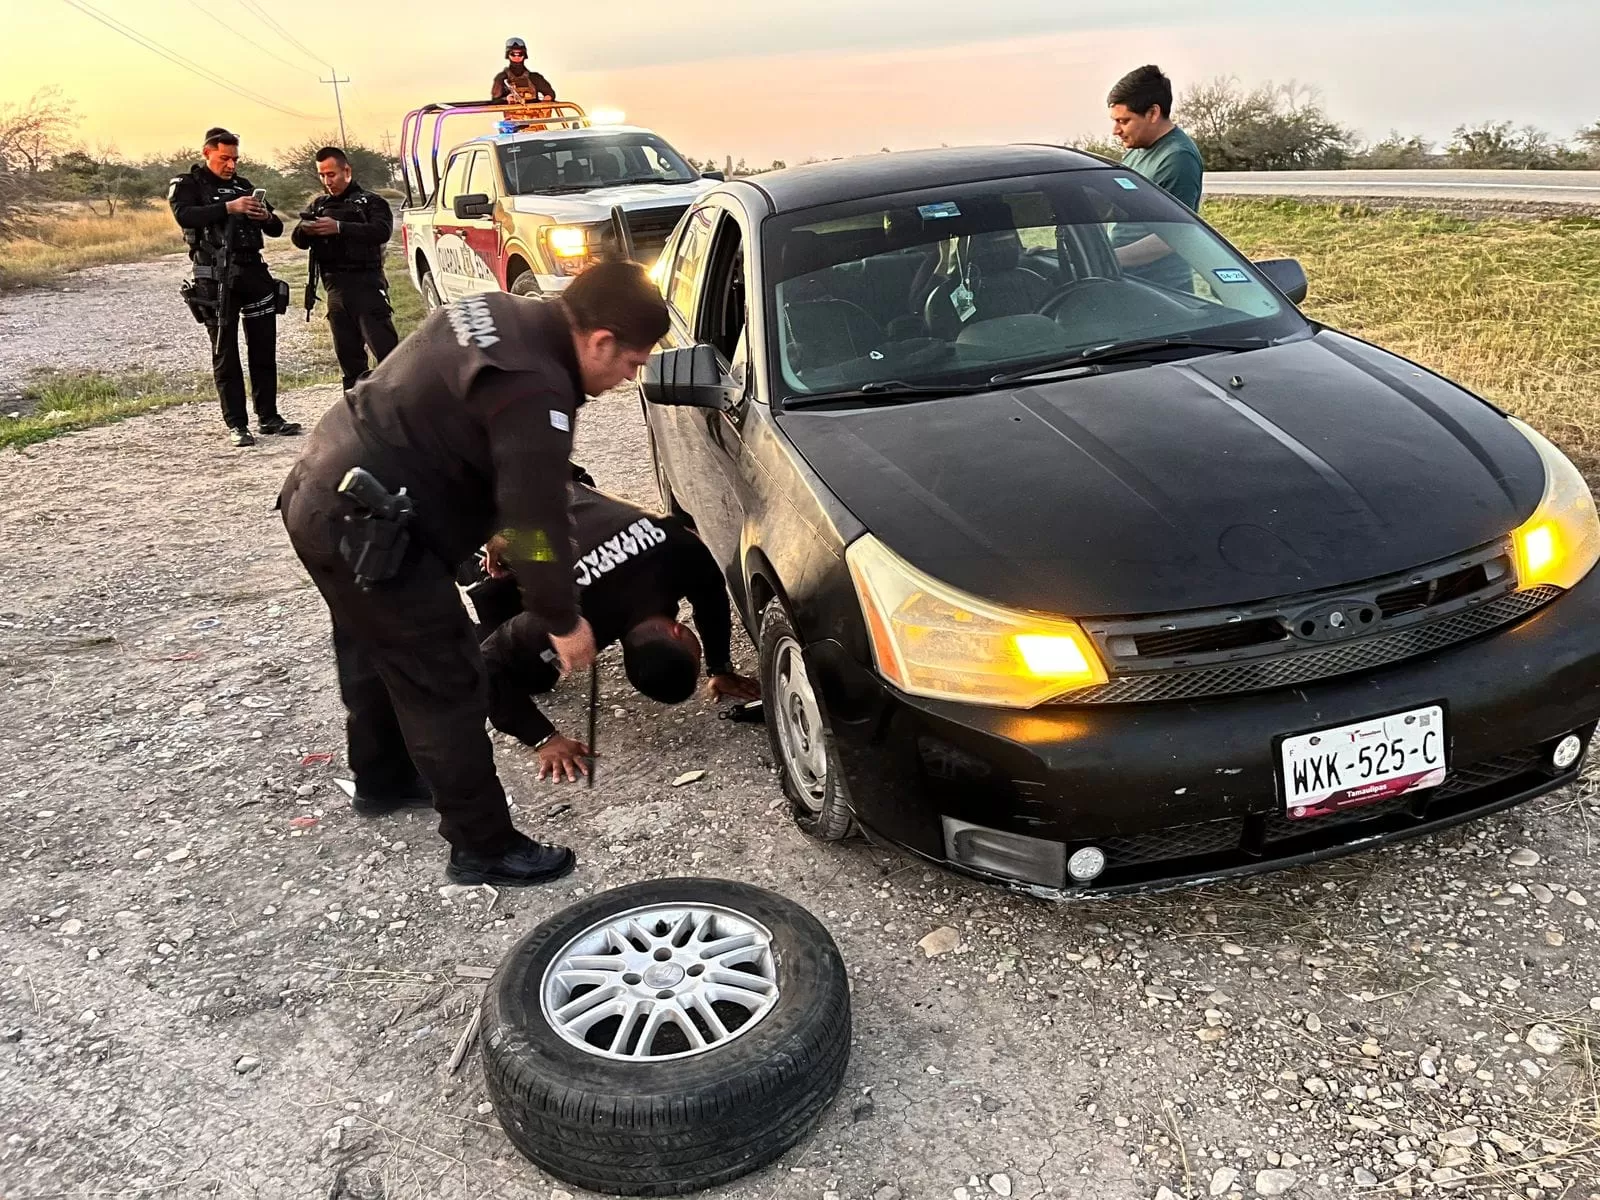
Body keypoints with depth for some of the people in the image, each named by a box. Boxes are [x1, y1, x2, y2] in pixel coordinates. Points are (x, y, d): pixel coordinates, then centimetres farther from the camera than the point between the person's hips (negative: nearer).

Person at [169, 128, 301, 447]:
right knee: (225, 354, -2)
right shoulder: (186, 185, 4)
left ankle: (268, 417, 15)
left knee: (264, 349, 7)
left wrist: (267, 216, -7)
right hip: (216, 279, -5)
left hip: (255, 273, 5)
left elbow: (276, 230, 16)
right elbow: (185, 216, -18)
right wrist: (229, 208, -26)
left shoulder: (243, 185, 18)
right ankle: (236, 425, -1)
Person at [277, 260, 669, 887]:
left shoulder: (499, 314, 7)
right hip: (361, 527, -11)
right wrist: (564, 620, -9)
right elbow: (535, 522, -23)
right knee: (446, 685, -2)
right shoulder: (535, 391, -24)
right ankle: (484, 847, 10)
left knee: (377, 652, 28)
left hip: (320, 494, 11)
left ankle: (382, 779, 49)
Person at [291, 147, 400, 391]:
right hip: (335, 288, 6)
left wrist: (339, 228, -25)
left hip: (365, 283, -6)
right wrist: (304, 231, -12)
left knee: (385, 348, -14)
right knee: (347, 353, 8)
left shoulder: (370, 202, 4)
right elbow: (298, 241, 13)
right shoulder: (318, 205, 20)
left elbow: (382, 232, -16)